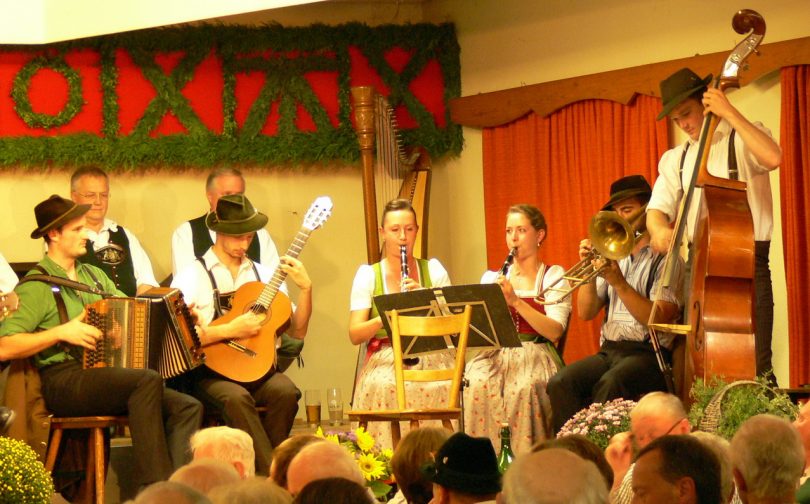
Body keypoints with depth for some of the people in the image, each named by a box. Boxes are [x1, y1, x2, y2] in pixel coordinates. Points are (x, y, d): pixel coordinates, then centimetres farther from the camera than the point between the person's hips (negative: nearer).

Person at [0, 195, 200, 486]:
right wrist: (61, 333, -17)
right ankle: (155, 491, -34)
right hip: (61, 382, -8)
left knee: (187, 407, -12)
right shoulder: (35, 286, -4)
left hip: (104, 376, 8)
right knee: (148, 380, -31)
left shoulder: (94, 275, 21)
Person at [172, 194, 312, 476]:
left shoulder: (263, 275, 15)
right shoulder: (193, 276, 1)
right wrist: (230, 330, -16)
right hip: (209, 371, -4)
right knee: (236, 397, -36)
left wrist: (305, 288, -1)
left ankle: (265, 470, -15)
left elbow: (297, 332, 13)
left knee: (286, 391, -29)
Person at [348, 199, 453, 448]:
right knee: (384, 388, -35)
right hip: (385, 359, -1)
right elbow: (355, 334, 0)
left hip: (430, 356, 1)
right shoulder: (368, 274, 9)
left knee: (440, 388, -33)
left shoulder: (434, 270, 13)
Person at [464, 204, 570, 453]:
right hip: (496, 354, 3)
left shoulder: (553, 276, 7)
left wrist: (516, 301, -17)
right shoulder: (491, 278, 17)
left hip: (535, 355, -3)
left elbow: (554, 331, -8)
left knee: (524, 389, -36)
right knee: (477, 385, -32)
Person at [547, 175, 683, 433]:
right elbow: (585, 313, 13)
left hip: (647, 353, -5)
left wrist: (619, 283, -17)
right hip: (609, 351, 5)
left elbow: (658, 319, -11)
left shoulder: (666, 259, 2)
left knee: (610, 384, -37)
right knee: (560, 383, -24)